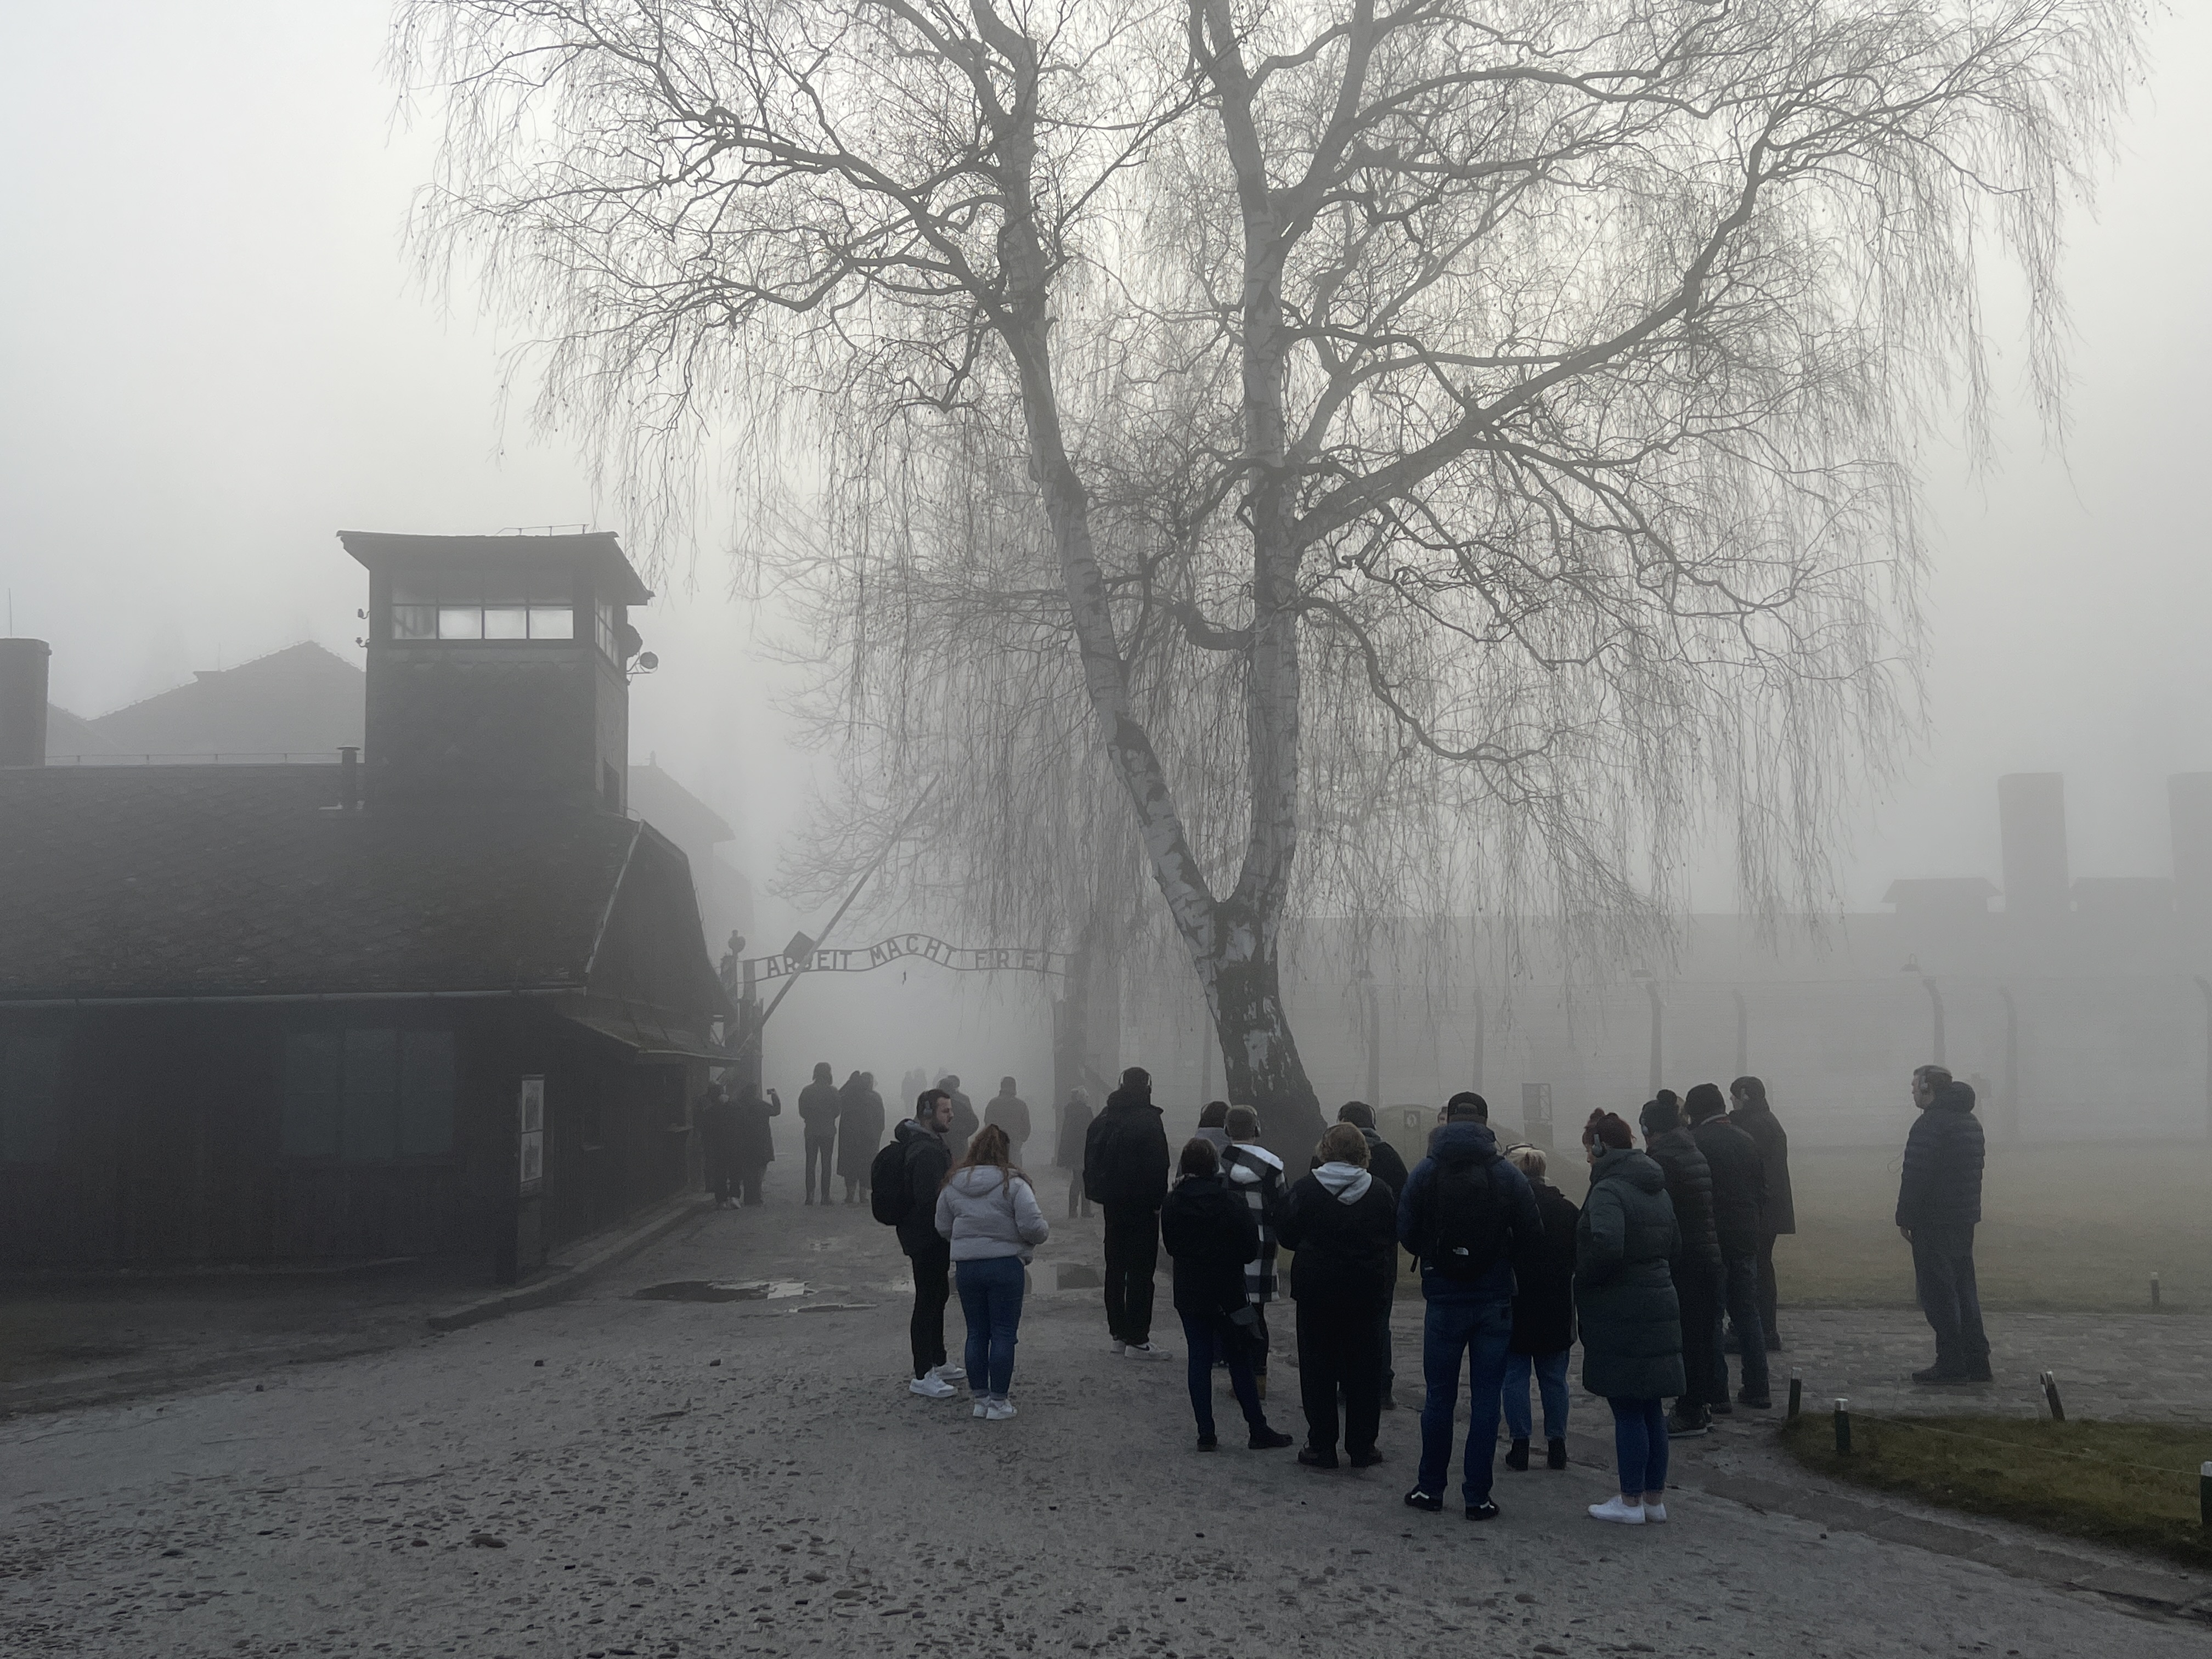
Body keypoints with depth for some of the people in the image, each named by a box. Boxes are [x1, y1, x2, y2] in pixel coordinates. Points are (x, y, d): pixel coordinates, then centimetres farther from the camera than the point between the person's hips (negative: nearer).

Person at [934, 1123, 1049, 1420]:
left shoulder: (953, 1185, 2)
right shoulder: (1013, 1184, -11)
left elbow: (943, 1228, 9)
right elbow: (1032, 1226, -16)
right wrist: (1045, 1230, 6)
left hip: (966, 1267, 4)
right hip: (1005, 1266, -4)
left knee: (976, 1333, 13)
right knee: (1004, 1334, 5)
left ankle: (980, 1399, 19)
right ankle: (998, 1403, 7)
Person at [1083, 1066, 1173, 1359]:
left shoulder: (1102, 1120, 9)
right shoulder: (1148, 1121, -15)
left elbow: (1091, 1160, 13)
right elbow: (1158, 1167, -19)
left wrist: (1099, 1193, 15)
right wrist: (1159, 1200, -12)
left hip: (1113, 1203, 8)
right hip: (1141, 1205, -7)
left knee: (1115, 1268, 14)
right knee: (1141, 1271, -4)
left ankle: (1118, 1334, 20)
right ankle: (1137, 1340, -5)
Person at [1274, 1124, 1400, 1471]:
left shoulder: (1305, 1189, -9)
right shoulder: (1381, 1193, -4)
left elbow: (1285, 1233, 0)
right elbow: (1395, 1238, 5)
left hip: (1316, 1289, -1)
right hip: (1367, 1293, 1)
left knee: (1318, 1370, 7)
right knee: (1364, 1370, 10)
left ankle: (1321, 1447, 8)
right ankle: (1362, 1447, 13)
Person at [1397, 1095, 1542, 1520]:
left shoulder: (1424, 1173, -5)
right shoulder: (1508, 1175, -5)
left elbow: (1406, 1234, -3)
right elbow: (1531, 1235, -3)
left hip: (1444, 1299, 0)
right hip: (1494, 1301, 0)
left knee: (1439, 1395, 11)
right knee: (1486, 1398, 5)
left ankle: (1431, 1487, 18)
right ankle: (1477, 1496, 6)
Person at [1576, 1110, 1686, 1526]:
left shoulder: (1609, 1191, -16)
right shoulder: (1657, 1190, 12)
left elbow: (1606, 1246, -30)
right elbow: (1674, 1246, 19)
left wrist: (1583, 1276, -14)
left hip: (1620, 1316, -8)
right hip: (1660, 1308, 8)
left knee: (1627, 1411, 0)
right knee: (1651, 1409, 14)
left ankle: (1631, 1502, 7)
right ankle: (1655, 1499, 21)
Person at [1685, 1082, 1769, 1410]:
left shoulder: (1695, 1142, -12)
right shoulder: (1746, 1140, 9)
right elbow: (1763, 1190, 11)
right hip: (1746, 1239, 6)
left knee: (1710, 1318, 1)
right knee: (1747, 1314, 13)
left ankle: (1717, 1393, 2)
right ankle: (1757, 1391, 14)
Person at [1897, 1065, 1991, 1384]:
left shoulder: (1930, 1125, -16)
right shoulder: (1971, 1122, 15)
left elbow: (1915, 1177, -19)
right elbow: (1974, 1172, 19)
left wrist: (1905, 1218, -12)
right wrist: (1969, 1209, 21)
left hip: (1933, 1222, -9)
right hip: (1965, 1220, 9)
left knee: (1938, 1292, -4)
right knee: (1964, 1289, 13)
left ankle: (1951, 1364, -4)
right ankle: (1976, 1361, 14)